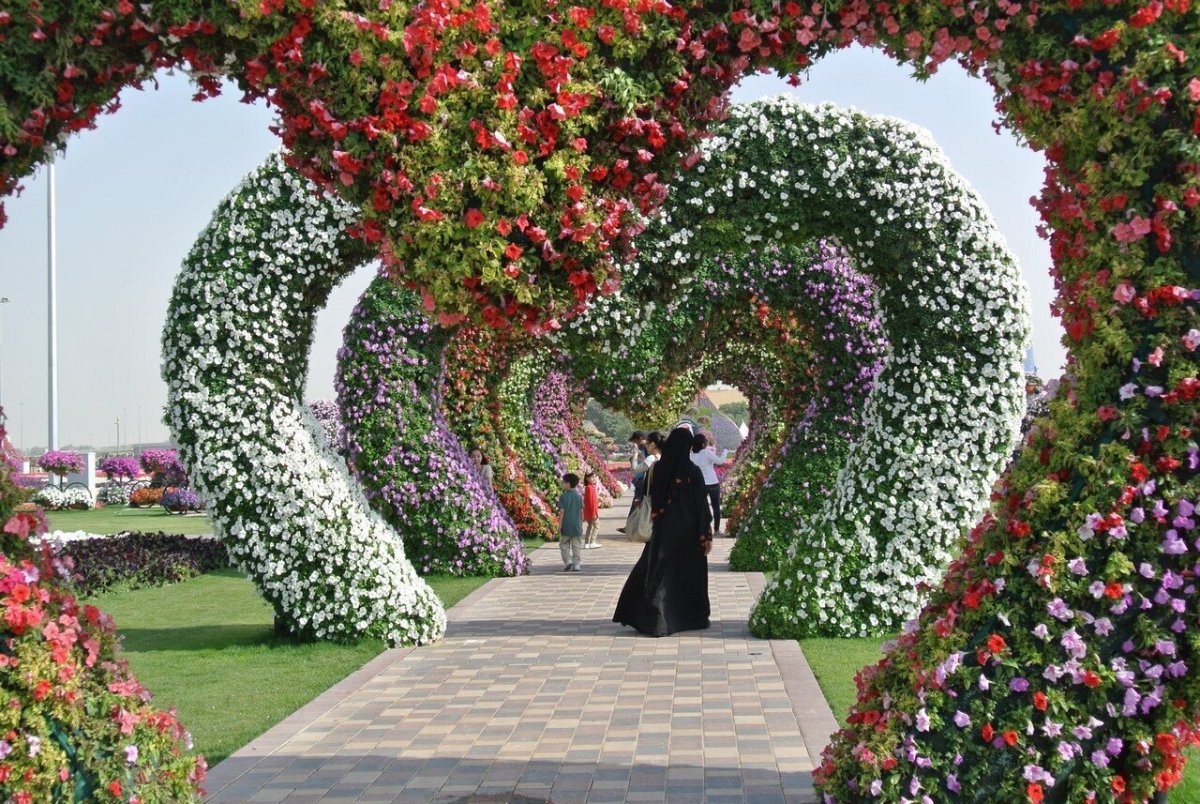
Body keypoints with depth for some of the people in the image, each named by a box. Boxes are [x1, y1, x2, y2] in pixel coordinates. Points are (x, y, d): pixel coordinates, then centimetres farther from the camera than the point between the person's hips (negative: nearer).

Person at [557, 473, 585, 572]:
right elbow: (581, 511, 6)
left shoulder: (563, 497, -9)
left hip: (566, 526, -3)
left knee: (564, 545, 10)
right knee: (576, 546, 8)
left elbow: (562, 512, -11)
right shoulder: (579, 496, 3)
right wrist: (581, 523, 15)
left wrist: (560, 525, -7)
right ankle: (576, 564, 6)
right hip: (577, 526, 3)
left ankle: (568, 561, -5)